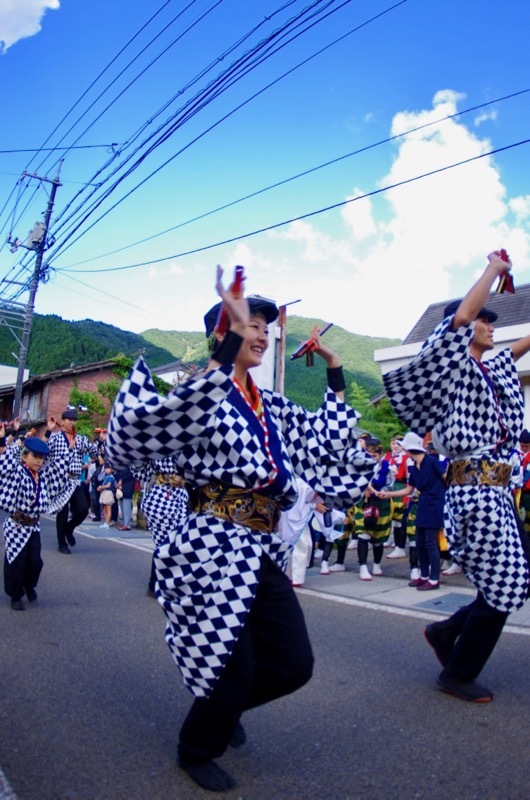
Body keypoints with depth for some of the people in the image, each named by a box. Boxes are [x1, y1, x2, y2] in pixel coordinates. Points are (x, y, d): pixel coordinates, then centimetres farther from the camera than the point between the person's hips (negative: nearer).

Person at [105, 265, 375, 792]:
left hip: (263, 552, 7)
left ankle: (223, 707, 42)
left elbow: (329, 440, 20)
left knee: (294, 664, 9)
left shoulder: (272, 407, 14)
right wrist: (232, 341, -33)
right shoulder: (204, 393, -8)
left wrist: (334, 368, 18)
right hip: (215, 550, -7)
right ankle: (197, 750, 37)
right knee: (233, 668, 3)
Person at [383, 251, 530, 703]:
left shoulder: (488, 368, 18)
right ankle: (458, 674, 14)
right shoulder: (454, 367, -5)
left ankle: (446, 632, 29)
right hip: (476, 488, -9)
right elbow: (461, 316, -20)